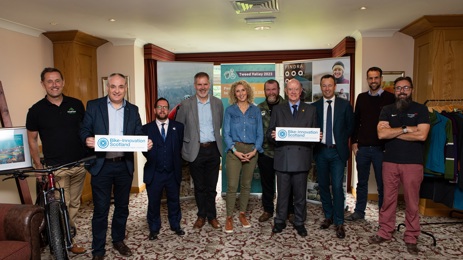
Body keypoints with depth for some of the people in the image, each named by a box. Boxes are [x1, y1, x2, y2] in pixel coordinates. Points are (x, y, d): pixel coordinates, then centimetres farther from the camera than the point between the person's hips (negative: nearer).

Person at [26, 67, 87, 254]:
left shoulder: (76, 104, 3)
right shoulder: (36, 110, -1)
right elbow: (32, 140, 5)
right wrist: (38, 166, 1)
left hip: (79, 164, 3)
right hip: (55, 167, -3)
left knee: (74, 203, 12)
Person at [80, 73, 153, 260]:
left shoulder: (133, 110, 7)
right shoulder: (93, 106, 0)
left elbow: (139, 134, 6)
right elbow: (84, 130, -1)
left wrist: (146, 143, -15)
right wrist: (87, 139, -23)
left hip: (124, 165, 3)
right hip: (101, 166, -3)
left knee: (122, 206, 16)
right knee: (100, 209, 4)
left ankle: (118, 240, 36)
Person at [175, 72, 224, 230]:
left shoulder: (218, 103, 4)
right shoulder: (186, 104, -3)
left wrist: (215, 140, 10)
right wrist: (187, 143, 1)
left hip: (213, 150, 1)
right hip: (195, 151, -1)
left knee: (211, 186, 10)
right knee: (199, 187, 11)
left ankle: (212, 216, 26)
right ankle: (201, 216, 28)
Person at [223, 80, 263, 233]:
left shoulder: (255, 110, 9)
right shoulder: (230, 110, 4)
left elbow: (260, 133, 6)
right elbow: (226, 133, -1)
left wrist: (255, 150, -8)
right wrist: (235, 151, -13)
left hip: (251, 151, 2)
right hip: (234, 150, -2)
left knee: (246, 185, 10)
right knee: (232, 185, -6)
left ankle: (242, 214, 25)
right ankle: (229, 217, 6)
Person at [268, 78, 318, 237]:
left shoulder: (310, 110, 12)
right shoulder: (277, 110, 10)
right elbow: (269, 133, 6)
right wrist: (272, 135, -16)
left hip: (302, 158, 1)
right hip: (283, 158, 0)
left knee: (300, 193, 10)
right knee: (282, 193, 8)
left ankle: (299, 223, 26)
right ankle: (280, 221, 24)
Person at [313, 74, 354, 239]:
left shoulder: (345, 105, 3)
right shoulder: (315, 106, 6)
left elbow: (350, 126, 7)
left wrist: (341, 141, 0)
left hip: (337, 151, -2)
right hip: (321, 151, 2)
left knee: (337, 187, -6)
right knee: (323, 185, 11)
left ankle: (339, 223, 6)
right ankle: (328, 216, 28)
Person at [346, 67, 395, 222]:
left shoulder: (390, 98, -2)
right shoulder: (361, 98, 9)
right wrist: (354, 142, 4)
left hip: (381, 148, -3)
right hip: (362, 147, 3)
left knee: (382, 184, 6)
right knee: (362, 182, 13)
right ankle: (359, 212, 25)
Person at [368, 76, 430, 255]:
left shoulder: (421, 110, 2)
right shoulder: (387, 110, 7)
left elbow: (421, 135, -13)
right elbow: (381, 134, -7)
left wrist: (393, 132, -7)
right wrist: (406, 129, -10)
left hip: (413, 162, -2)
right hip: (390, 161, 2)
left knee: (412, 202, 5)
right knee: (388, 199, 8)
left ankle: (411, 237, 19)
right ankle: (385, 232, 21)